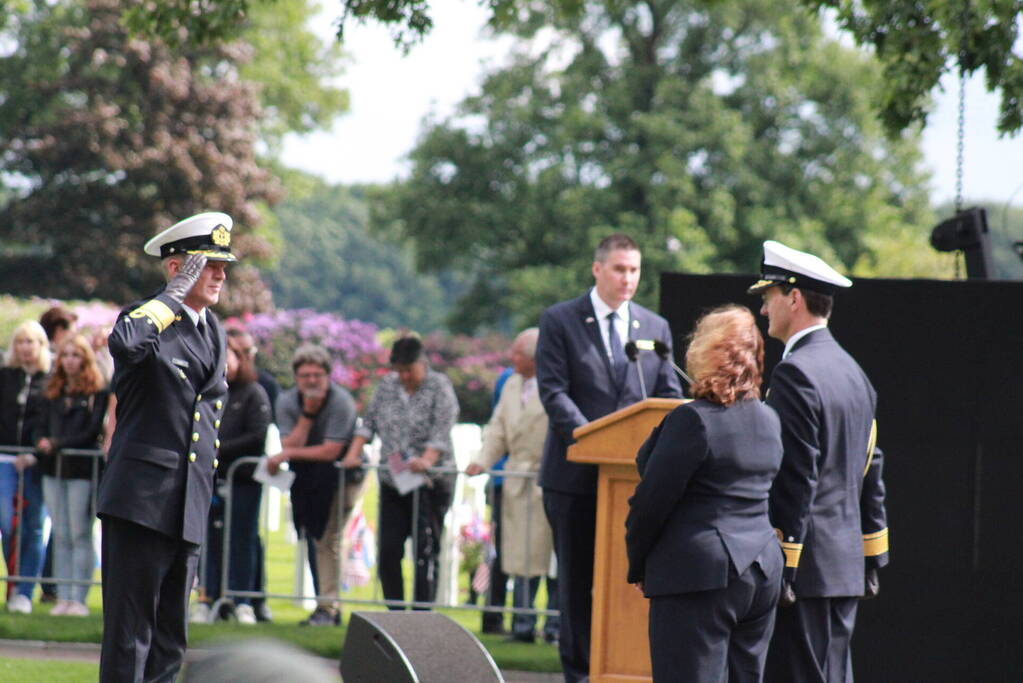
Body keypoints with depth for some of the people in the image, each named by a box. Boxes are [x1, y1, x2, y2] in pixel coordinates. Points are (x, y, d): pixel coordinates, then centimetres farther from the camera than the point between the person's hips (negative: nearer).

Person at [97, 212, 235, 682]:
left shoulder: (215, 334, 17)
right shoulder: (147, 319, -7)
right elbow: (125, 344, -33)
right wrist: (173, 296, -21)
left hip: (189, 506, 8)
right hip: (142, 500, -8)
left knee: (171, 640, 10)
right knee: (130, 631, -7)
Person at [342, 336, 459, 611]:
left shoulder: (440, 387, -4)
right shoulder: (387, 385, 12)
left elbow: (441, 432, -15)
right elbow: (369, 421, 14)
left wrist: (426, 460, -30)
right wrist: (354, 452, -1)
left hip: (430, 482, -5)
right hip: (392, 481, 5)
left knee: (425, 552, -8)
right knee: (388, 550, 1)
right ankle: (394, 613, 7)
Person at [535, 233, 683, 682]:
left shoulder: (656, 328, 13)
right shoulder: (560, 321, 1)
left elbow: (668, 396, 12)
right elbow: (553, 392, -7)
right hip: (576, 472, -2)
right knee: (578, 579, 4)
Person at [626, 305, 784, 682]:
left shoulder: (693, 420, -14)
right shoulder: (769, 421, 11)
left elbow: (653, 500, -11)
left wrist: (637, 566, 1)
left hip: (700, 575, -8)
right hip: (763, 572, 8)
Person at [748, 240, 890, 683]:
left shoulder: (795, 373, -14)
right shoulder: (852, 371, 15)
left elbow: (795, 480, -18)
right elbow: (871, 473, 18)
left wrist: (781, 568, -17)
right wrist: (872, 559, 21)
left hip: (806, 564, -9)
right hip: (848, 565, 9)